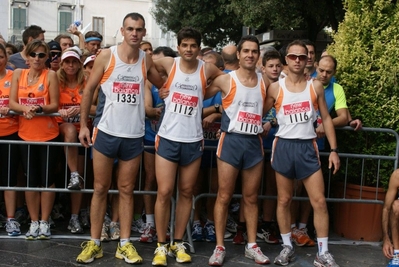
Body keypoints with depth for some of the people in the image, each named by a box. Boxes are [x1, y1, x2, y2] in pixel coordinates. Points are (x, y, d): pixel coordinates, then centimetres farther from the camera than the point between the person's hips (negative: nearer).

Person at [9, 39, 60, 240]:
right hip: (26, 134, 3)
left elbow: (54, 105, -6)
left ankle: (45, 222, 12)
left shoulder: (51, 75, -3)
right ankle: (34, 222, 16)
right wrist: (24, 108, -19)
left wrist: (39, 108, -24)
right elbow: (12, 103, 0)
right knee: (31, 179, 7)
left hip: (48, 134, -3)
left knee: (47, 178, 2)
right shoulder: (18, 74, 6)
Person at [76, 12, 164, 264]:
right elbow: (89, 90, 1)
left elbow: (164, 86, 19)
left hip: (134, 135, 2)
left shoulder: (146, 60, 4)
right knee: (100, 189, 6)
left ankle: (124, 244, 16)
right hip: (107, 132, -2)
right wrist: (84, 125, -2)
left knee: (127, 190, 9)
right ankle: (94, 242, 15)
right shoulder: (106, 56, -4)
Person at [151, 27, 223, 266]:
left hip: (193, 140, 1)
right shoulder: (168, 64, 0)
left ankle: (178, 243, 21)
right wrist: (164, 88, 6)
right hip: (168, 138, -1)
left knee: (186, 192, 8)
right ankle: (161, 245, 10)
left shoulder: (207, 70, 1)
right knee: (164, 192, -3)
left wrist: (204, 94, 7)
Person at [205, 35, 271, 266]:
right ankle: (220, 247, 8)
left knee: (251, 197, 10)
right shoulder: (225, 80, -3)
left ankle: (252, 245, 20)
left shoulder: (265, 83, 7)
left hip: (255, 142, 3)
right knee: (224, 196, 0)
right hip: (231, 141, -3)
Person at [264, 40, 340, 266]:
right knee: (284, 200, 7)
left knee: (319, 201, -2)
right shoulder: (275, 88, 0)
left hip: (308, 147, 1)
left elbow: (326, 118, 7)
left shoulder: (316, 87, 4)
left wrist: (334, 149, 3)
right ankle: (288, 247, 22)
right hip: (284, 146, 0)